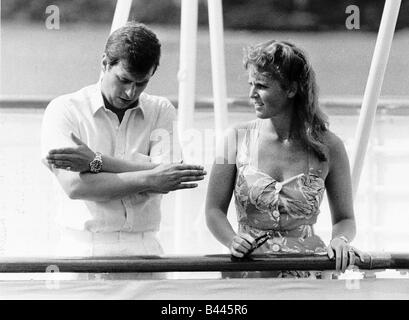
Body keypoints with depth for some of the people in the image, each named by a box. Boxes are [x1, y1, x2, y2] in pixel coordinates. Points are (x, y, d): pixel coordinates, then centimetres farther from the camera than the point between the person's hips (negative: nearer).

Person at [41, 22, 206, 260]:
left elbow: (165, 174, -3)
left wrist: (96, 162, -10)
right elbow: (74, 186, -9)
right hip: (84, 249, -3)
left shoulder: (161, 111, 13)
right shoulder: (64, 109, 4)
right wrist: (149, 180, -11)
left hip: (144, 249, 3)